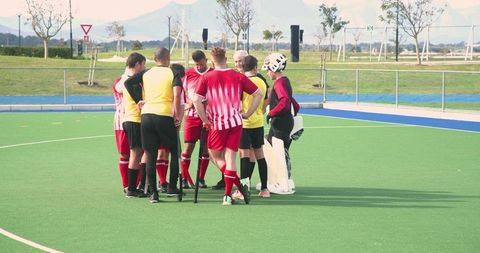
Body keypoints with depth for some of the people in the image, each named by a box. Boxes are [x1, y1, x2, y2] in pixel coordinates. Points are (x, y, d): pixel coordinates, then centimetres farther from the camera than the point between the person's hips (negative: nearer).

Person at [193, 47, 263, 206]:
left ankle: (239, 185, -1)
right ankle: (228, 195, 5)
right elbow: (258, 93, 4)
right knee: (230, 158, 5)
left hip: (217, 124, -2)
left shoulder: (206, 78, -3)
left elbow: (196, 100, -11)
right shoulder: (238, 77, 2)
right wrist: (247, 114, 10)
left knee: (215, 157, 13)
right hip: (236, 122, 2)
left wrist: (205, 120, -1)